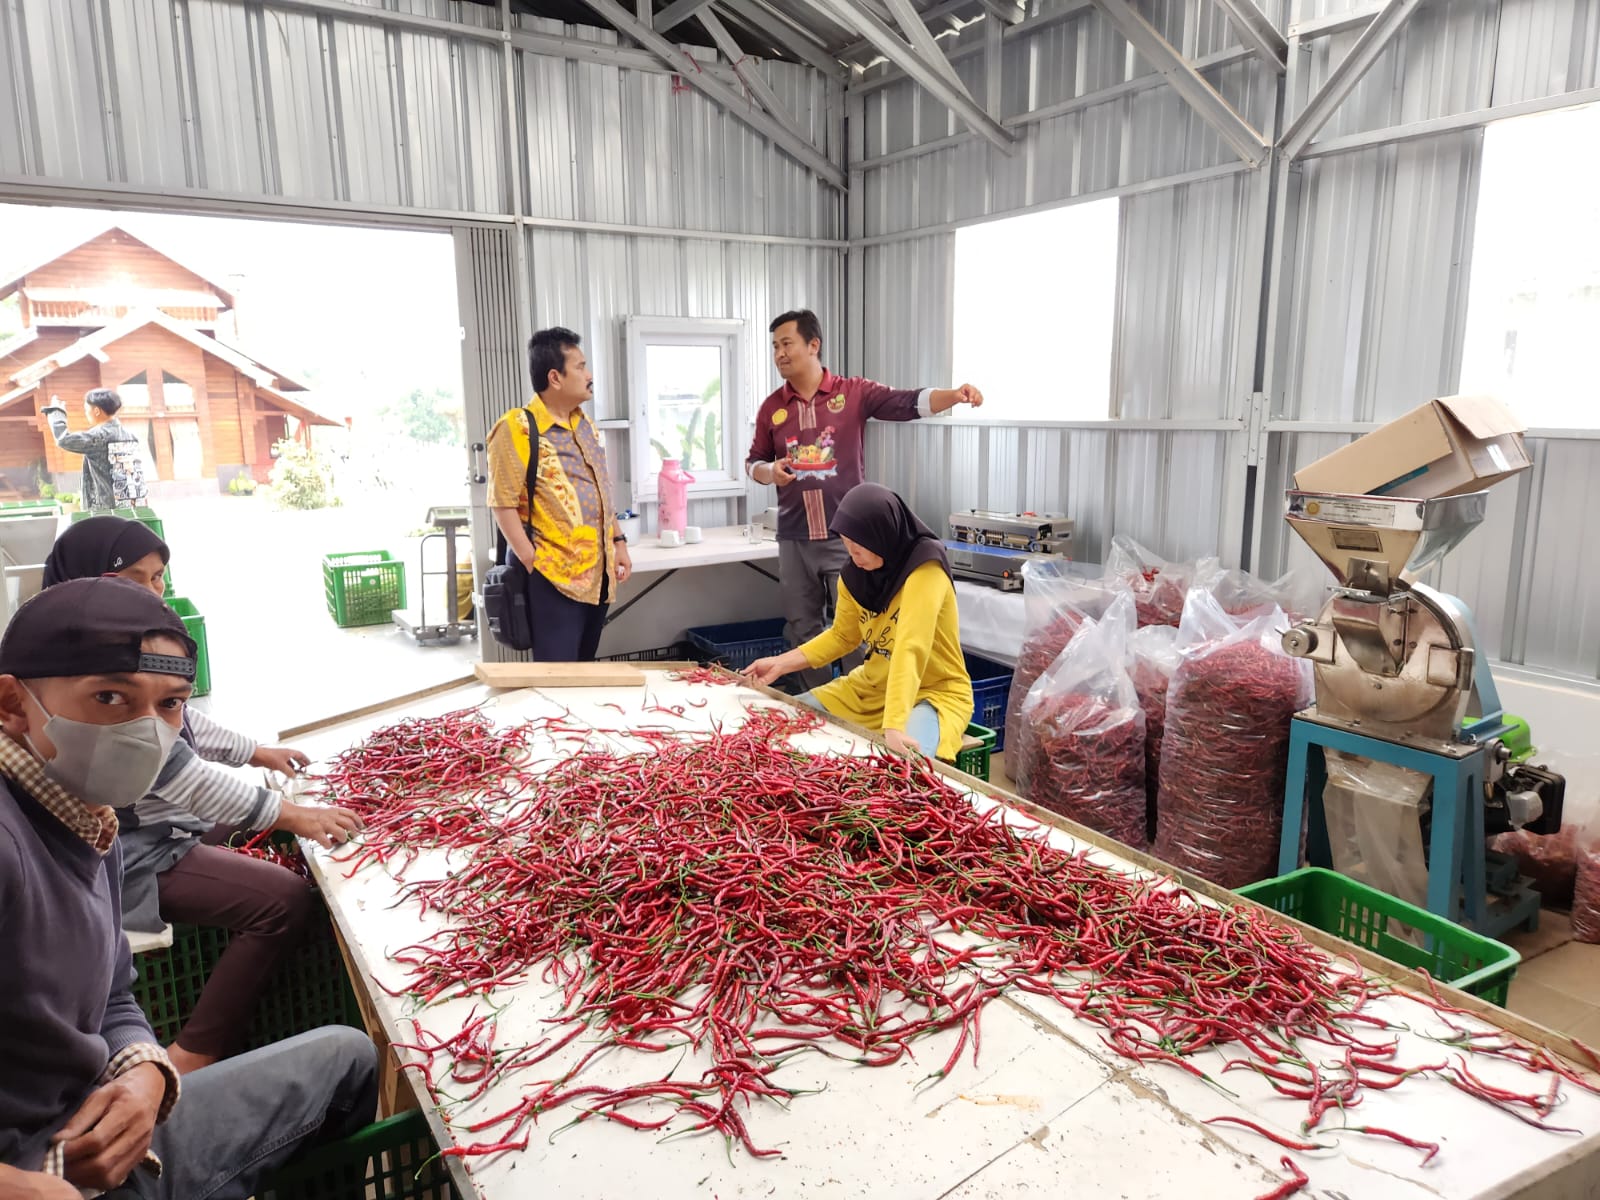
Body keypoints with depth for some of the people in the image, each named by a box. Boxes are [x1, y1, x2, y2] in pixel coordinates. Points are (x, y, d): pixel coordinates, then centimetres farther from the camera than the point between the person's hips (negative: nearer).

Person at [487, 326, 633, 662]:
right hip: (554, 574, -7)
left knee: (585, 667, 15)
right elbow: (503, 504, -14)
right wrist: (533, 564, -17)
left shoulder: (585, 424, 14)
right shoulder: (517, 428, -11)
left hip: (597, 571, 8)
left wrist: (618, 542, 13)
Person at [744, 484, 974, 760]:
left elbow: (911, 651, -35)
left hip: (936, 692, -7)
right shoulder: (855, 574, -3)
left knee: (900, 761, -36)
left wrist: (894, 726, -44)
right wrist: (780, 664, 0)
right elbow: (842, 636, 12)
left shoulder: (924, 569, -25)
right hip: (873, 685, 7)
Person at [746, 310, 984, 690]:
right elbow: (753, 462, 15)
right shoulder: (772, 407, 7)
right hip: (794, 540, 4)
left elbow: (909, 403, -12)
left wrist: (954, 395, -29)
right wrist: (769, 471, -8)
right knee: (802, 632, 11)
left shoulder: (854, 392, -2)